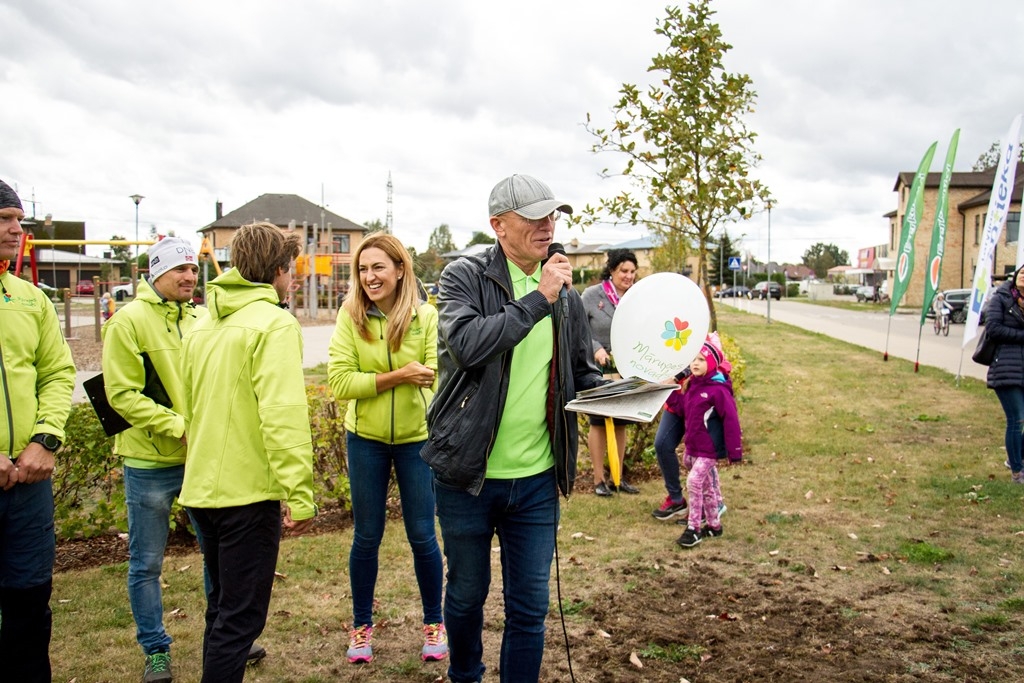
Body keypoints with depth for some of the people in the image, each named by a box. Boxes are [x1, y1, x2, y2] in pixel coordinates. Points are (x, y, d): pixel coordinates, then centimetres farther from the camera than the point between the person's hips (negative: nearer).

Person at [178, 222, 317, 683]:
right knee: (241, 616, 2)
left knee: (222, 605, 22)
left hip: (201, 489, 8)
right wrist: (301, 494, -22)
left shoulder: (202, 327, 12)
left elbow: (188, 410, 17)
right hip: (247, 493, -8)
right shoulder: (274, 323, -12)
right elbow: (282, 414, -22)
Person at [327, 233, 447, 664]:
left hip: (417, 437, 0)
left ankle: (433, 623, 28)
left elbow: (436, 377, -16)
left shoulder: (426, 317, -9)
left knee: (422, 535, 8)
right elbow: (339, 382, -15)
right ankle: (361, 625, 30)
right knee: (367, 536, 11)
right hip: (366, 437, 1)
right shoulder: (350, 316, -8)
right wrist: (397, 376, -24)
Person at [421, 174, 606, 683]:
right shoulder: (464, 277, -7)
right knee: (467, 592, 18)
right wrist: (538, 298, -22)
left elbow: (582, 373, 14)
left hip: (536, 479, 3)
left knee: (529, 605, 10)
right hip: (468, 473, -2)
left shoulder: (565, 295, 6)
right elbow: (467, 343, -26)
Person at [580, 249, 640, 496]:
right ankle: (599, 479, 15)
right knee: (599, 423, 5)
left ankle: (618, 477, 24)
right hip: (599, 370, -4)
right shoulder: (592, 295, -8)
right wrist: (596, 348, -20)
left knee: (620, 424, 12)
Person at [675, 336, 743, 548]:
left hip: (708, 450, -8)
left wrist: (734, 451, -17)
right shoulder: (690, 386, 7)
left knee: (694, 482, -15)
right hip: (692, 448, 8)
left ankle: (694, 528, -6)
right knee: (705, 487, 16)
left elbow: (731, 420, -17)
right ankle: (714, 525, 30)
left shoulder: (718, 389, -16)